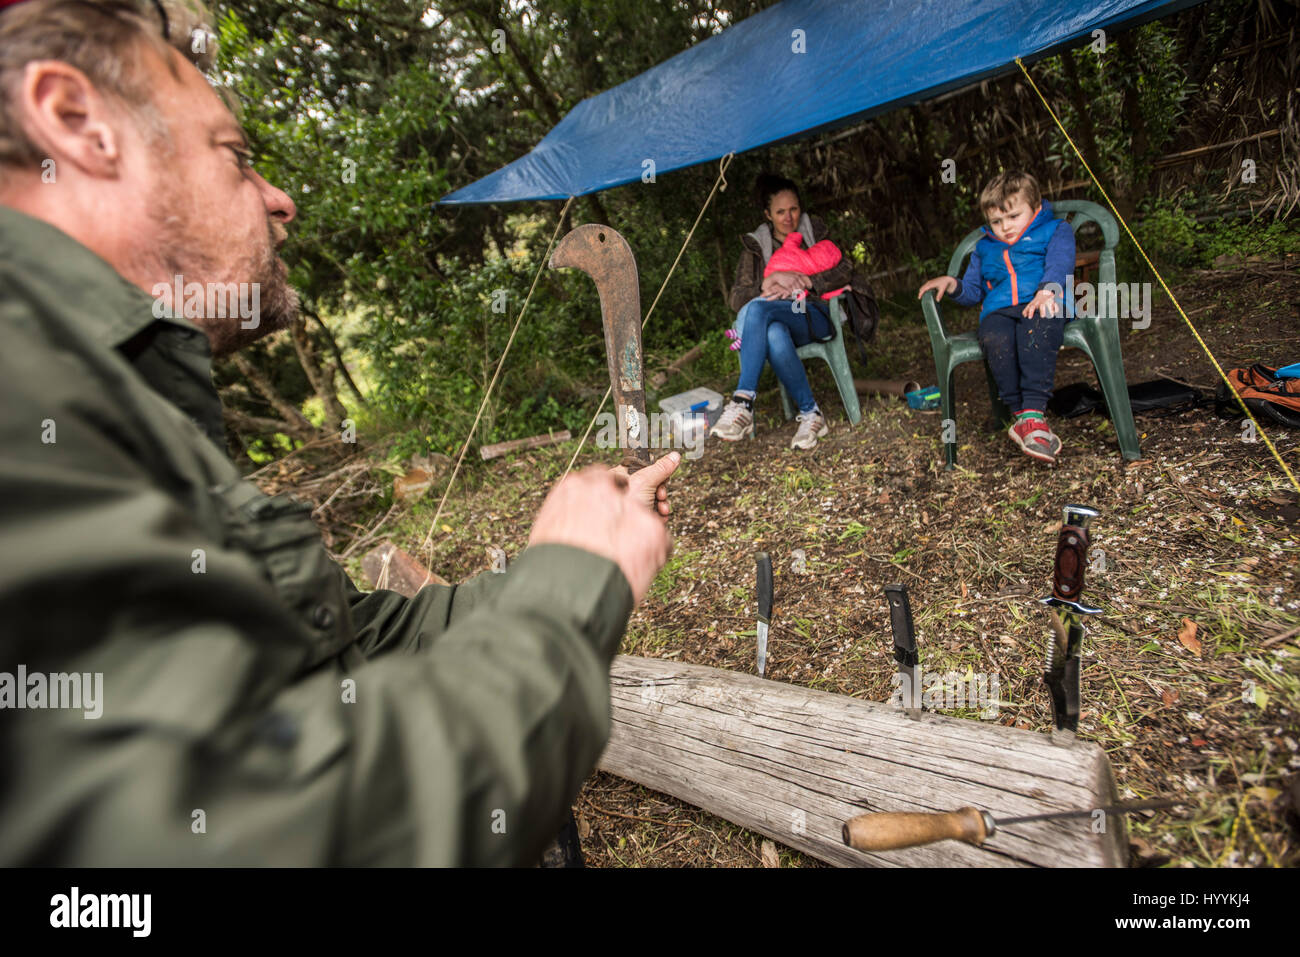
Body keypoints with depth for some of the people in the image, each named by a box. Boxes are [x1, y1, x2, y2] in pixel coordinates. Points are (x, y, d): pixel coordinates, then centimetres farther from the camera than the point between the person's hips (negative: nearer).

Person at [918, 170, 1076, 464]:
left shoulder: (1055, 230, 20)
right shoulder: (984, 247, 32)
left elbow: (1060, 263, -1)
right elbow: (973, 291, 34)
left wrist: (1048, 289, -24)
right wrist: (951, 284, 11)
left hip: (1040, 306, -2)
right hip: (998, 311, 2)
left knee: (1035, 331, -41)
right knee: (996, 340, -37)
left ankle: (1032, 414, -47)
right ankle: (1022, 414, -36)